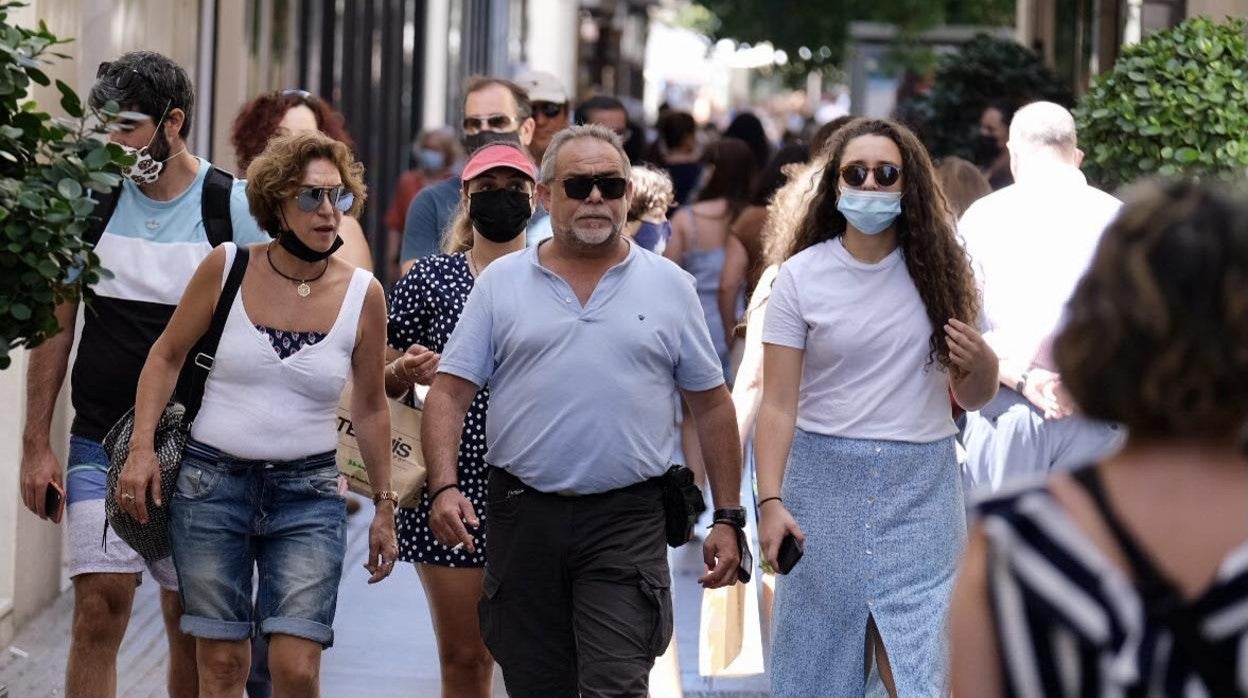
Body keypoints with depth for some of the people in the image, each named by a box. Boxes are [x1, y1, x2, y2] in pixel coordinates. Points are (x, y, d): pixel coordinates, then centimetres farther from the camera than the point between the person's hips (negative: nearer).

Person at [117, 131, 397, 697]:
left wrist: (384, 505, 13)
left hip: (308, 492, 0)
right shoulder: (227, 267, -3)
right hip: (211, 481, 0)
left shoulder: (362, 293, -1)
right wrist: (141, 448, -2)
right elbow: (166, 357, 8)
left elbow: (370, 407, 10)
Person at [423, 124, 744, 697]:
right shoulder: (501, 283, 6)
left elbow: (711, 406, 10)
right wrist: (445, 487, -12)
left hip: (626, 522, -1)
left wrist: (726, 519, 6)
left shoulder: (670, 287, 6)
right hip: (522, 517, 1)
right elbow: (450, 393, 3)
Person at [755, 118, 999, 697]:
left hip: (920, 487, 0)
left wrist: (981, 362, -12)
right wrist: (770, 501, -15)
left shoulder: (937, 269, 4)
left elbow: (972, 398, 10)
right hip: (825, 481, 0)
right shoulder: (802, 275, -1)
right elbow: (777, 404, -4)